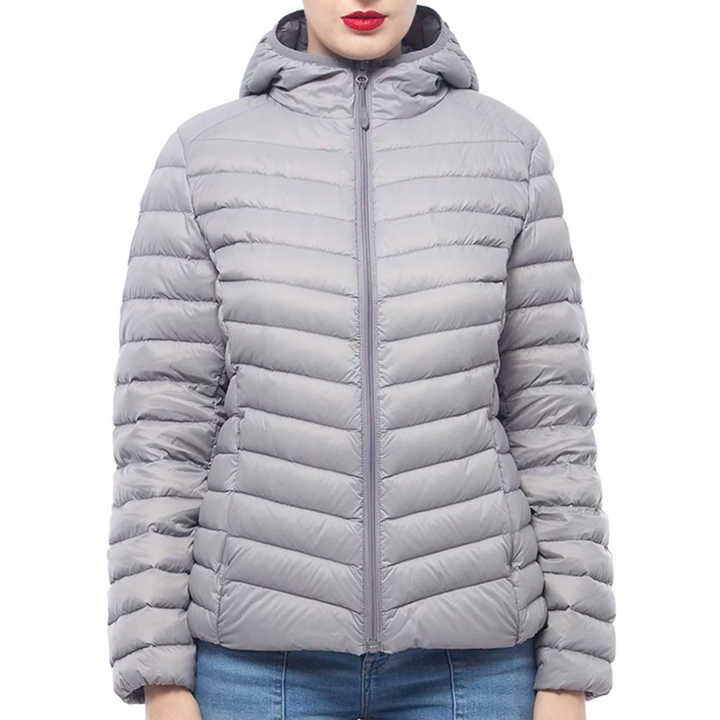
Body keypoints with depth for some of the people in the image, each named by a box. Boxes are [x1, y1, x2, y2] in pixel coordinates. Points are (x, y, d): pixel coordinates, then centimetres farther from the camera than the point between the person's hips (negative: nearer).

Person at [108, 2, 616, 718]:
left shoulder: (510, 149, 2)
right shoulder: (203, 154, 0)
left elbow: (549, 414, 1)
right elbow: (163, 422, -2)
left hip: (468, 653, 1)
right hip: (262, 651, 0)